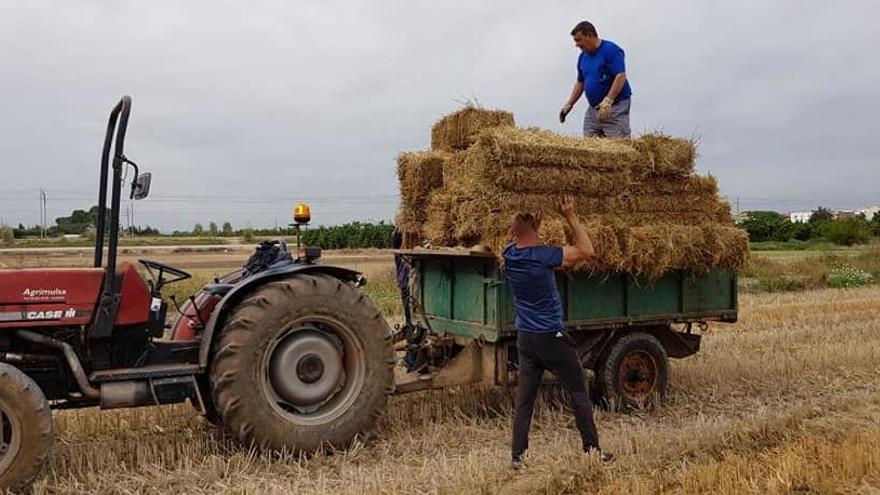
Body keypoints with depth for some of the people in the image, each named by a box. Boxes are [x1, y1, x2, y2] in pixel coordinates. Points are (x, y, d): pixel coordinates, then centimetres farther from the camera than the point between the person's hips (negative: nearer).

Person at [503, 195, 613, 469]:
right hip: (551, 338, -6)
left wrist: (535, 223, 12)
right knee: (579, 392, 9)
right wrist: (570, 216, -8)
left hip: (525, 338, 6)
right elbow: (587, 251, -11)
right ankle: (592, 449, 16)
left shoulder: (509, 256, -2)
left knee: (524, 398, 11)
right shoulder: (543, 256, -19)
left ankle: (517, 456, 12)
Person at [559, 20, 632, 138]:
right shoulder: (583, 57, 13)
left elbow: (621, 76, -19)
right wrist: (569, 104, 13)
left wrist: (608, 101, -27)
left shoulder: (611, 50, -11)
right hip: (593, 108, 7)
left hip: (615, 107, -7)